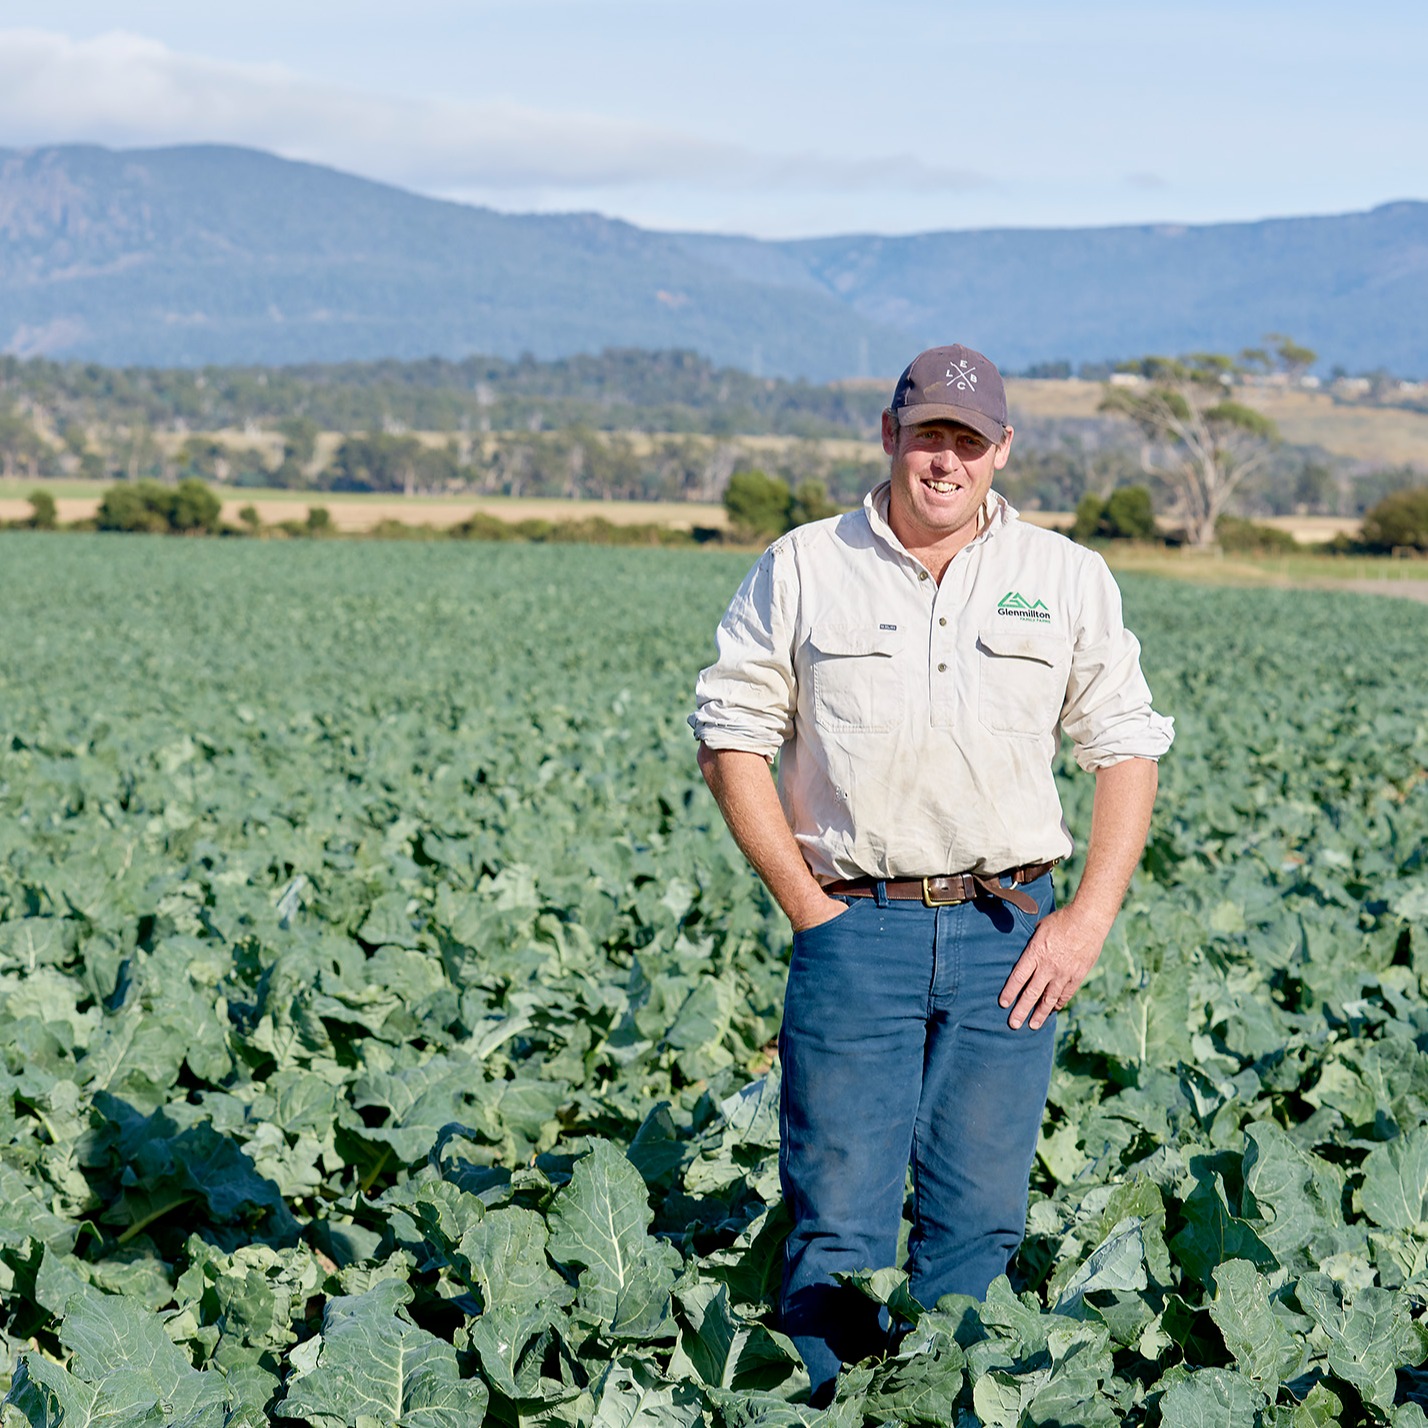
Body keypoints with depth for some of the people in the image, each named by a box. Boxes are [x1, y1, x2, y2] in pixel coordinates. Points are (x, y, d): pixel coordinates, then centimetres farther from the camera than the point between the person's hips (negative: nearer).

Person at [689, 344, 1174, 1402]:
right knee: (837, 1219, -2)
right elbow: (732, 737, 5)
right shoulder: (801, 570, 4)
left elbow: (1128, 750, 10)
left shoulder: (1071, 580, 8)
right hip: (856, 927, -1)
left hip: (1010, 936, 2)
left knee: (978, 1222, 6)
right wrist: (807, 907, -3)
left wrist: (1089, 920, -1)